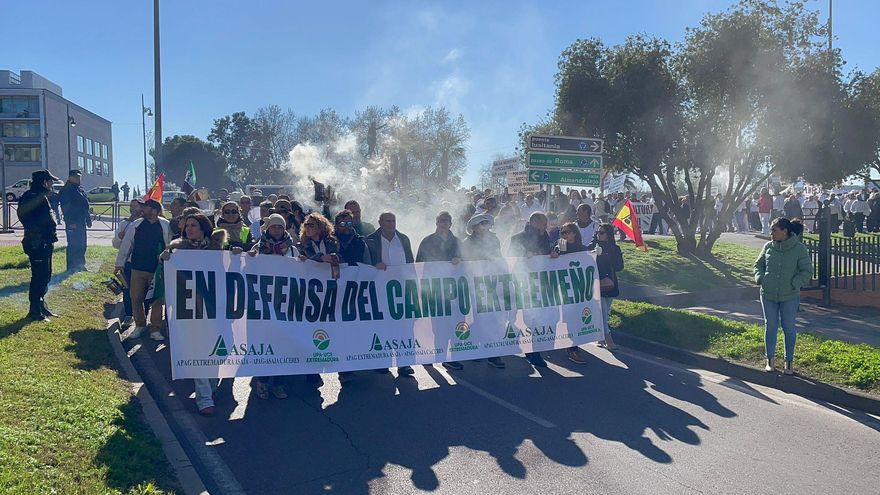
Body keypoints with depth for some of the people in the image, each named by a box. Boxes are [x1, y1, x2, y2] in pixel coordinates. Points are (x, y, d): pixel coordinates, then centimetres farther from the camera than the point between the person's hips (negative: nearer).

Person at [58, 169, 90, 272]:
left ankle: (80, 265, 23)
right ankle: (71, 268, 3)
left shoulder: (80, 190, 16)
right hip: (72, 224, -8)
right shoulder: (66, 191, -9)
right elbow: (65, 208, -15)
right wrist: (70, 222, -20)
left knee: (81, 245, 13)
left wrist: (88, 220, 15)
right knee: (73, 245, -4)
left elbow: (85, 206, 19)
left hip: (81, 222, 8)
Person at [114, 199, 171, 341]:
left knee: (157, 300, 2)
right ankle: (140, 326, 25)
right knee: (136, 298, 8)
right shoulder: (136, 225, 1)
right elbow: (126, 244, 6)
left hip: (157, 270, -2)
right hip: (138, 268, 2)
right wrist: (120, 264, 5)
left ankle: (155, 330, 12)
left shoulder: (165, 225, -5)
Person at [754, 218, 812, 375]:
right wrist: (759, 278, -4)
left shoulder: (799, 249, -7)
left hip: (789, 297, -3)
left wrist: (794, 284, -17)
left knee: (789, 328, 7)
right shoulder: (768, 247, 2)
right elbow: (758, 264, 14)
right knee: (770, 327, 10)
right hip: (768, 295, 3)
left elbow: (807, 271, -4)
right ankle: (770, 360, 23)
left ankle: (789, 362, 20)